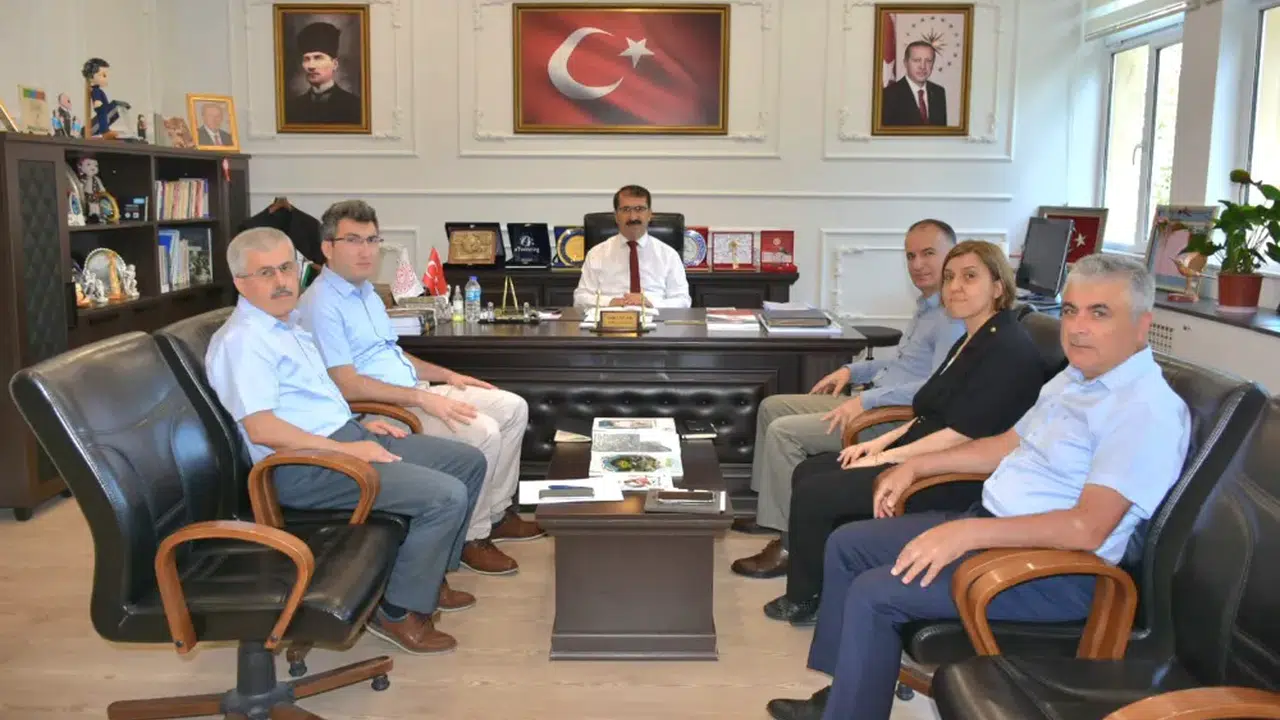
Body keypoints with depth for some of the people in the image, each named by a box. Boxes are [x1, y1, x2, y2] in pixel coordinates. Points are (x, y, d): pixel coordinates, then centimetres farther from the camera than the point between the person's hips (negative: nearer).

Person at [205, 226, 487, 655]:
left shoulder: (287, 324, 16)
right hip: (305, 467, -10)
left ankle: (427, 575, 19)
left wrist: (359, 426, 12)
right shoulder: (241, 341, -15)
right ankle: (399, 612, -7)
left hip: (344, 436, 10)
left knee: (469, 462, 9)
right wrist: (346, 449, -21)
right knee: (446, 495, -23)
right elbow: (262, 429, -24)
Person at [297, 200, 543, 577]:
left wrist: (447, 376, 14)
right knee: (482, 431, -25)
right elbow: (347, 385, -23)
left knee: (513, 408, 4)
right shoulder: (321, 305, -15)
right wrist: (423, 398, -26)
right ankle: (471, 538, -8)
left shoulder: (366, 292, 16)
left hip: (412, 394, 10)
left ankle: (496, 513, 13)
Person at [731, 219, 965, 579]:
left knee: (784, 431, -20)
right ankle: (772, 513, 17)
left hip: (901, 418, -11)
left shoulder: (955, 316, -19)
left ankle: (791, 542, -13)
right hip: (875, 402, 11)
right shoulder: (927, 306, 15)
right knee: (772, 407, 12)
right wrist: (853, 370, 16)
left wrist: (866, 401, -29)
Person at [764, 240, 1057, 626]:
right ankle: (809, 588, 12)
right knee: (808, 472, 5)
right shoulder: (971, 341, 15)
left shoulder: (1009, 349, -17)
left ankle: (803, 599, 7)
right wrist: (881, 442, 6)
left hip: (953, 480, -10)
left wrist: (885, 458, -16)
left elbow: (962, 435, -22)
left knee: (814, 493, -14)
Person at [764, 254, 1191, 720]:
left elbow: (1088, 527, -29)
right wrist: (916, 466, 17)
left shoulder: (1147, 410, -21)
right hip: (989, 526, 10)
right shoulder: (1075, 377, 10)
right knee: (847, 544, 10)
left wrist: (969, 532, -33)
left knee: (873, 594, -21)